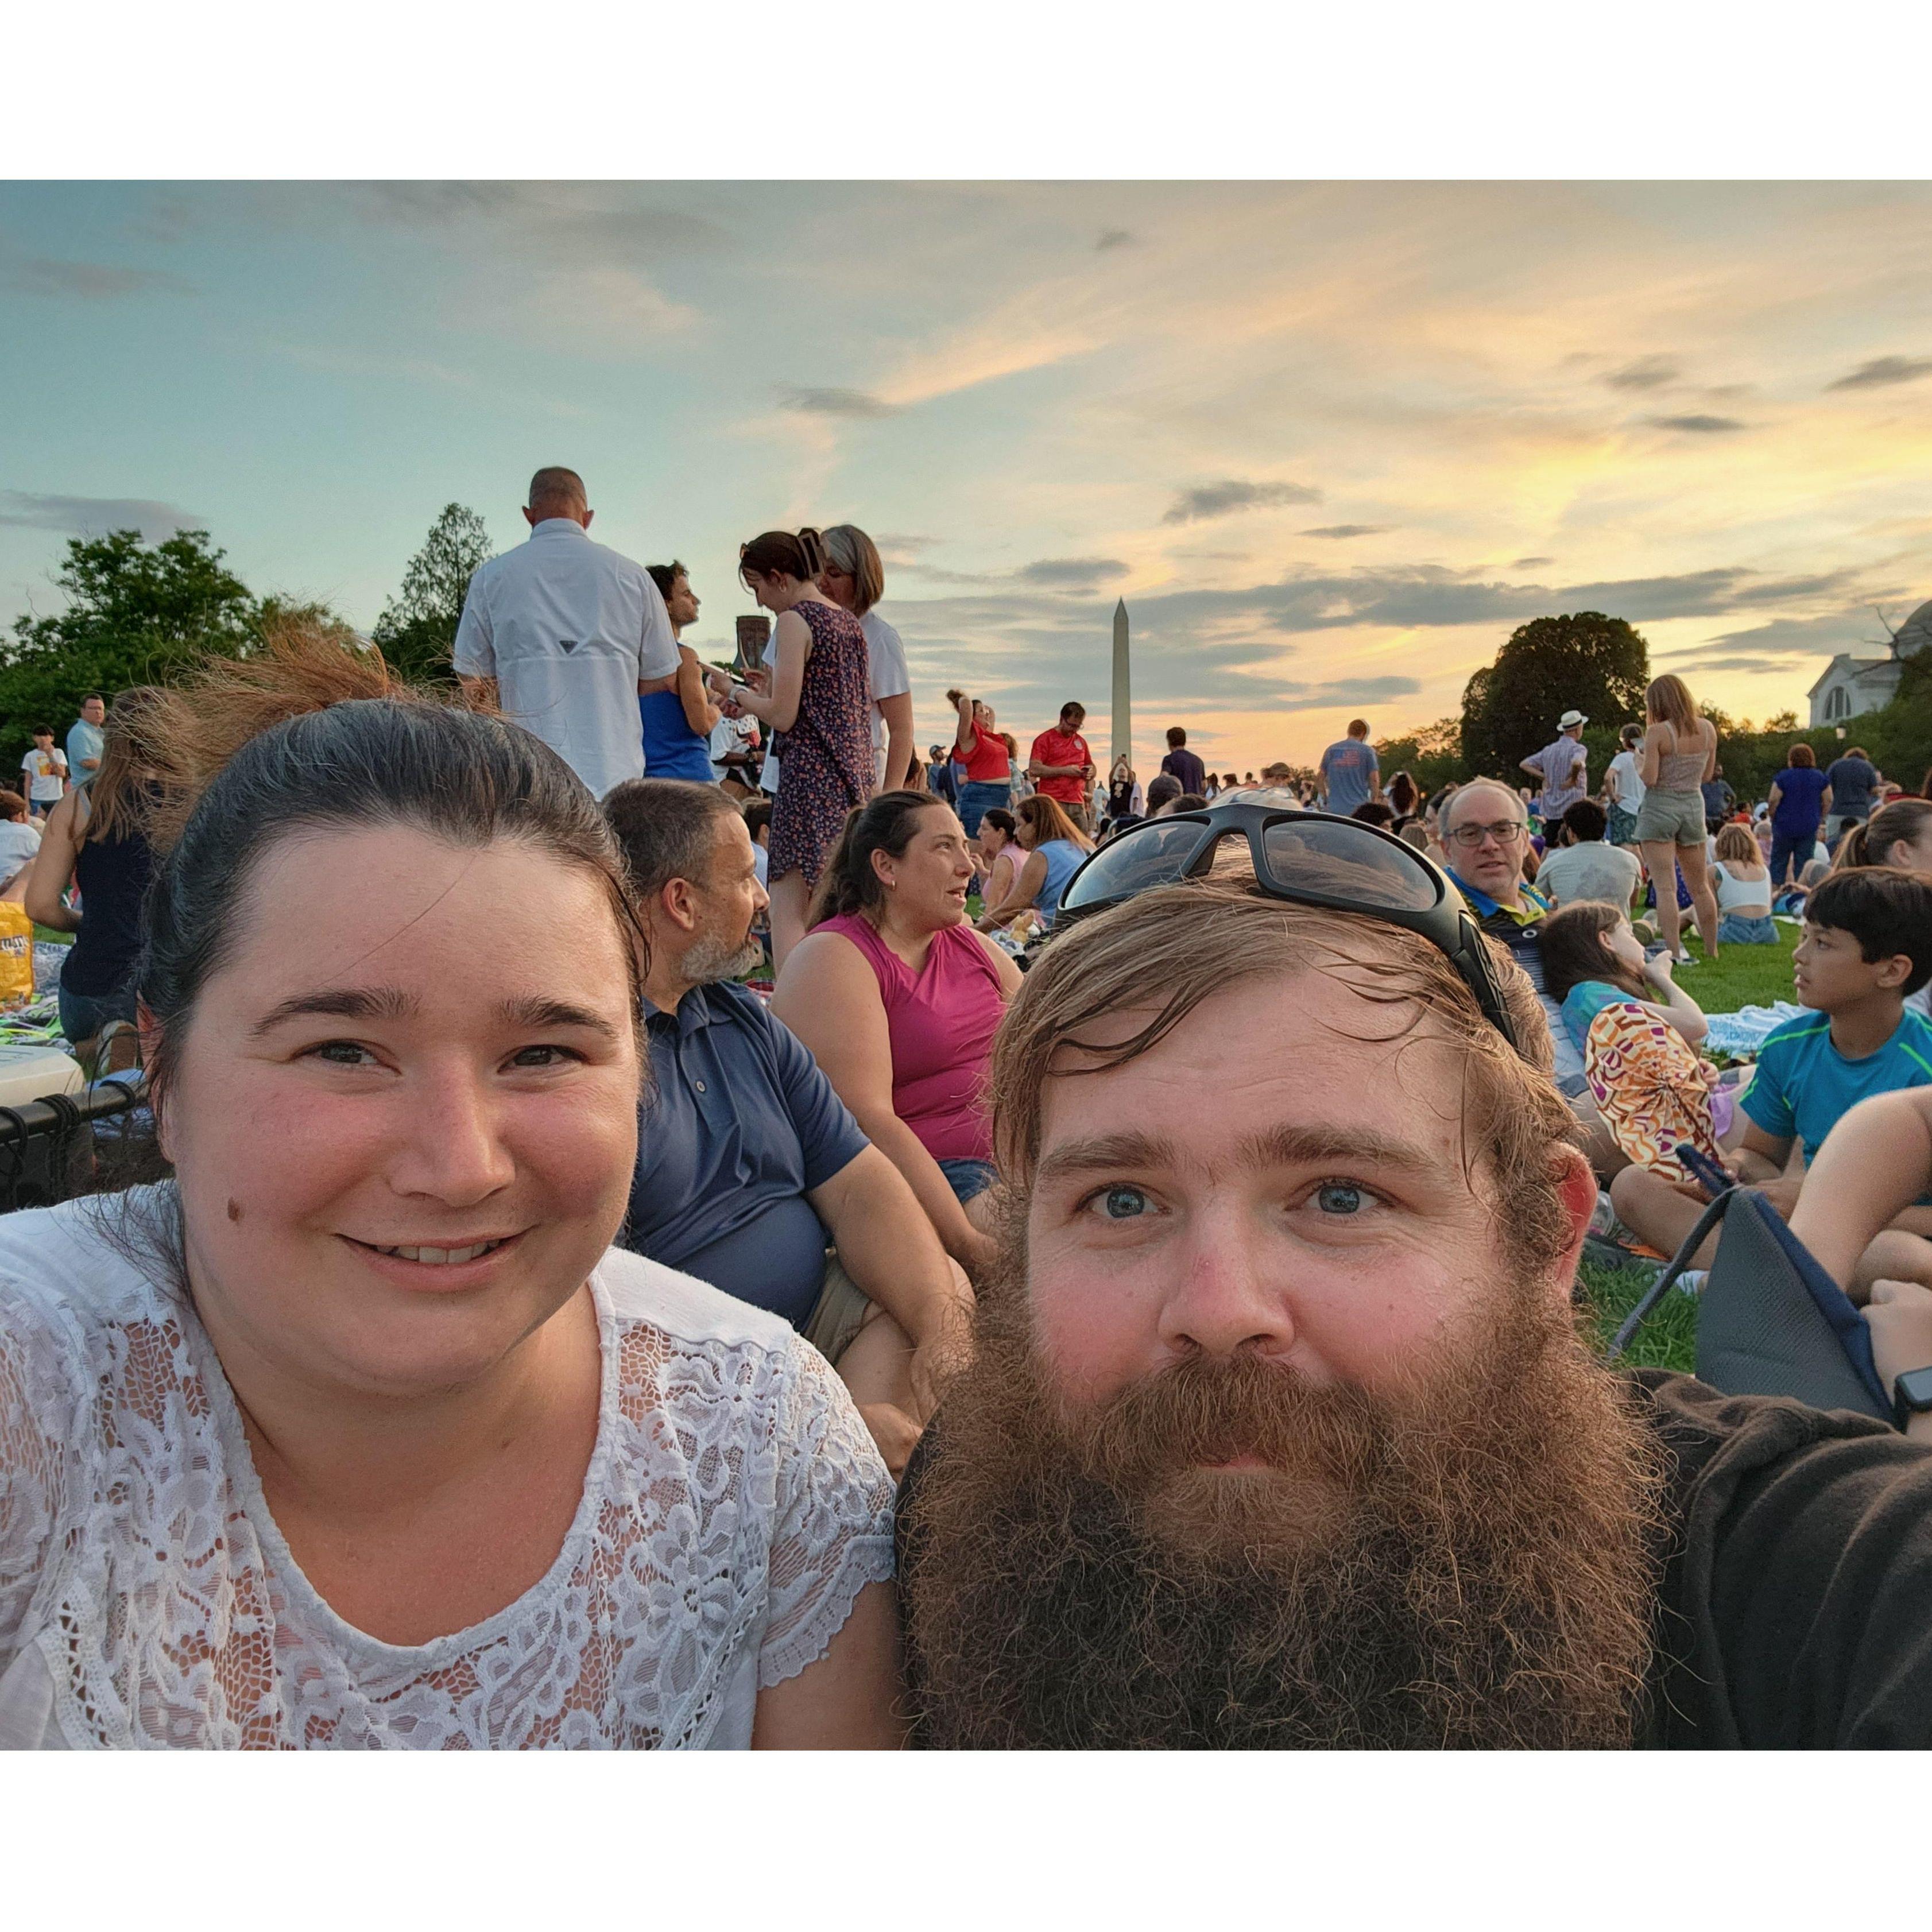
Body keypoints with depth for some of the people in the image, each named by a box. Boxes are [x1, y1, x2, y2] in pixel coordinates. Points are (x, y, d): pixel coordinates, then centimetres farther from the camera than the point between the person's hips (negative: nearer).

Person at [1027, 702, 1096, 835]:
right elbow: (1033, 770, -8)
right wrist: (1064, 771, -13)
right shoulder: (1045, 739, 2)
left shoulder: (1081, 742, 20)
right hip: (1052, 803, -5)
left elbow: (1091, 767, 31)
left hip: (1077, 803, 5)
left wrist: (1090, 773, 5)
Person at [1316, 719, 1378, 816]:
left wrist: (1325, 801, 19)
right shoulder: (1367, 751, -1)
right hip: (1359, 808, -3)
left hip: (1334, 809, 3)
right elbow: (1374, 779, -4)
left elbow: (1322, 778, 11)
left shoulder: (1331, 750, 9)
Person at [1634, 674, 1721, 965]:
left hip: (1660, 808, -5)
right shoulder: (1708, 729, 2)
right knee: (1700, 886, 17)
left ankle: (1674, 952, -10)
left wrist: (1637, 758, 1)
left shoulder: (1657, 733, -14)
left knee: (1665, 886, -5)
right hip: (1693, 806, 5)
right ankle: (1712, 950, 25)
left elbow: (1649, 779, -16)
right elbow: (1707, 774, 11)